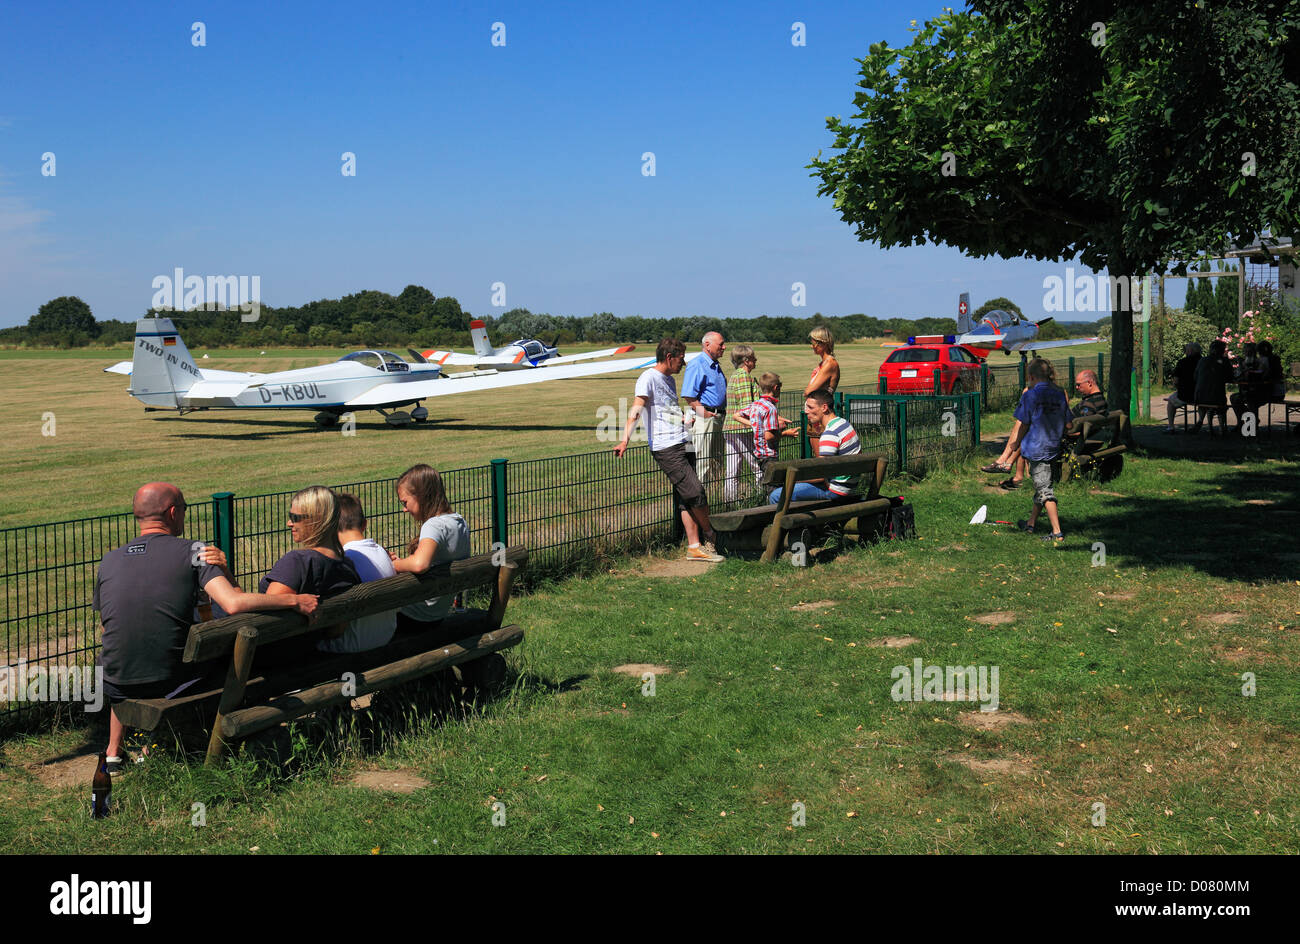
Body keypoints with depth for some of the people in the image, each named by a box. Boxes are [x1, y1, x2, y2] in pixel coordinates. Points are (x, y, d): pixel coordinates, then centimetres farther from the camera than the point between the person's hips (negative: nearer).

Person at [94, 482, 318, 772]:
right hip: (169, 683, -4)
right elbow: (234, 604, -22)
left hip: (116, 687, 4)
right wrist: (295, 601, -13)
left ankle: (113, 753, 42)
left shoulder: (108, 561, 4)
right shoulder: (192, 552, -9)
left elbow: (106, 626, 15)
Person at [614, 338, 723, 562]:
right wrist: (625, 440, -28)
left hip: (682, 444, 9)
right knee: (695, 493, -10)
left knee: (687, 499, 7)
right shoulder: (649, 378, -6)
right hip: (665, 448, -9)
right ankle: (709, 534, 9)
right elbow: (636, 409, -18)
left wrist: (687, 418, 20)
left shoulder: (669, 380, 21)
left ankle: (695, 547, 10)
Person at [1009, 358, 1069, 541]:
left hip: (1035, 448, -6)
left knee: (1044, 490, -5)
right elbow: (1067, 424, 8)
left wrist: (1017, 443, 7)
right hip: (1053, 448, 6)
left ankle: (1057, 532, -10)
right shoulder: (1060, 395, 4)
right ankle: (1031, 524, 32)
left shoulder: (1030, 395, -12)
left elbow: (1024, 424, -8)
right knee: (1041, 486, 19)